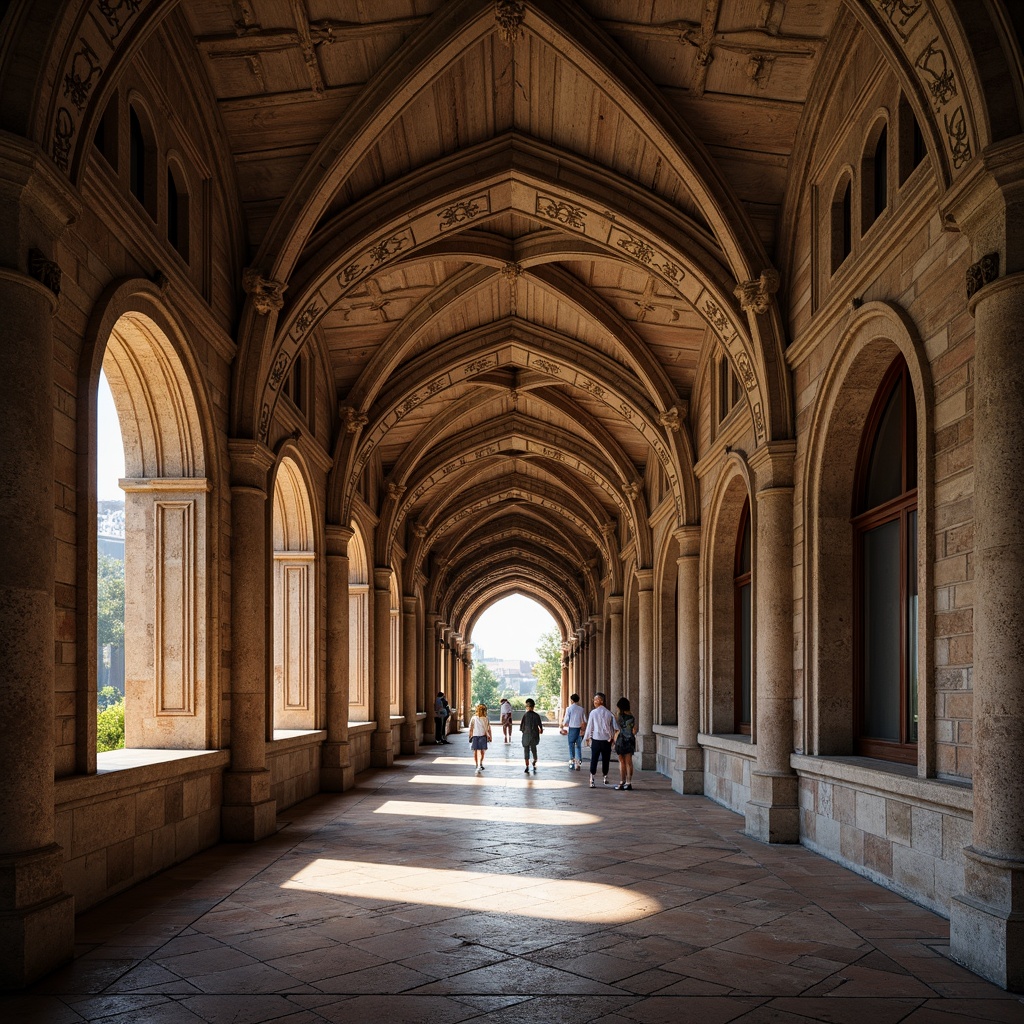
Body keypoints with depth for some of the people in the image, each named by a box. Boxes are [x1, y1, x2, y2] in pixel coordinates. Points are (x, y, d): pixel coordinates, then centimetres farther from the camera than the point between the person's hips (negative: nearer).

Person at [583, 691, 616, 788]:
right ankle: (605, 777, 24)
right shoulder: (609, 713, 1)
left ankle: (592, 779, -4)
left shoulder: (593, 713, -6)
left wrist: (587, 738, 8)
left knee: (594, 759, 2)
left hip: (596, 740, -2)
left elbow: (589, 726, -2)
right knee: (605, 759, 13)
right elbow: (613, 727, 6)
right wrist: (612, 738, 17)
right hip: (607, 740, 2)